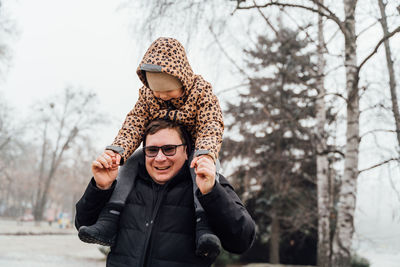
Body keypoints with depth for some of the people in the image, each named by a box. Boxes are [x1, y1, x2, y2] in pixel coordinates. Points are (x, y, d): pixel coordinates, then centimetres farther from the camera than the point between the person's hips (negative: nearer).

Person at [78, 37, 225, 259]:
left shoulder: (202, 91, -18)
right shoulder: (147, 95, -7)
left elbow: (211, 127, -28)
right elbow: (134, 125, -14)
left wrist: (205, 154, -50)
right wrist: (117, 150, -35)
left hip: (194, 151, -4)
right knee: (131, 161, -20)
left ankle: (204, 226, -53)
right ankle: (109, 221, -28)